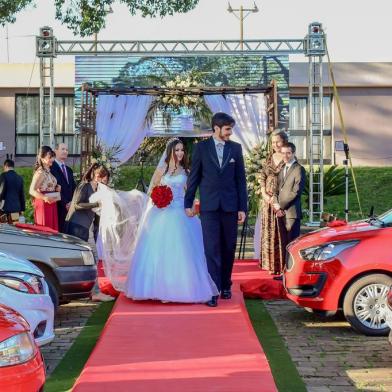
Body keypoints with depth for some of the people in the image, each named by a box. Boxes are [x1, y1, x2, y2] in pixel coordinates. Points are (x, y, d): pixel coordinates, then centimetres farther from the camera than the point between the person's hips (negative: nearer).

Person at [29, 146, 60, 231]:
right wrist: (45, 198, -29)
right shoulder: (40, 172, -12)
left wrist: (57, 189, 9)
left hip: (51, 205, 9)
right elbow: (32, 191, -20)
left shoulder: (48, 172, 14)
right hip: (43, 205, -9)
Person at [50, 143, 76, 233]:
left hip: (69, 207, 7)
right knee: (59, 231, -10)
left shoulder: (69, 170, 23)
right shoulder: (51, 168, -4)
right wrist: (65, 203, -12)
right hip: (58, 207, -7)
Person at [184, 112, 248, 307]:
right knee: (212, 248, -6)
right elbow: (194, 177, 6)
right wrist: (188, 203, 5)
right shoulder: (201, 147, 1)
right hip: (209, 205, -2)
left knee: (228, 248, 9)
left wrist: (243, 207, 3)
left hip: (230, 206, 2)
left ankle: (225, 285, 23)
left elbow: (241, 179, 6)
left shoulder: (236, 148, 6)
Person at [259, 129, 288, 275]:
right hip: (267, 200, 5)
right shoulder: (269, 158, 12)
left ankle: (283, 265, 1)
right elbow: (262, 178, 13)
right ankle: (272, 265, 14)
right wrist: (264, 194, -1)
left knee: (281, 232, -5)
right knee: (269, 232, 7)